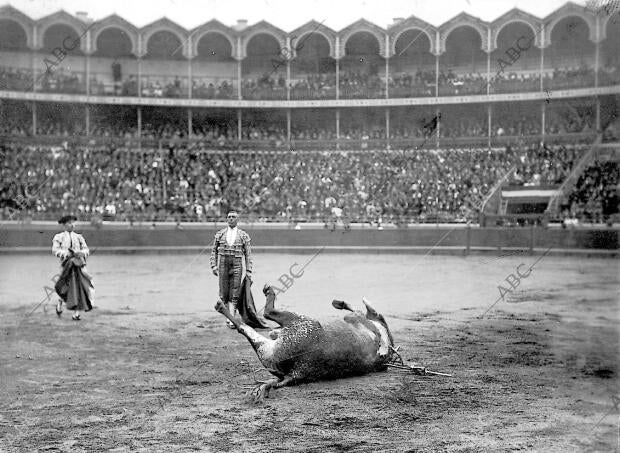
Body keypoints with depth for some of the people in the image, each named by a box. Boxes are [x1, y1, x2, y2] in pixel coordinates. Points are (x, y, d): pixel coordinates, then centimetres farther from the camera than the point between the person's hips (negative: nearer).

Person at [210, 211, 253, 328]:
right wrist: (214, 266, 0)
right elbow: (214, 251, 12)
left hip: (237, 266, -2)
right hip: (223, 265, 2)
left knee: (234, 295, -7)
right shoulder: (220, 234, 8)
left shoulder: (243, 235, 3)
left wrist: (248, 271, -1)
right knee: (224, 294, 3)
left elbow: (248, 254, 4)